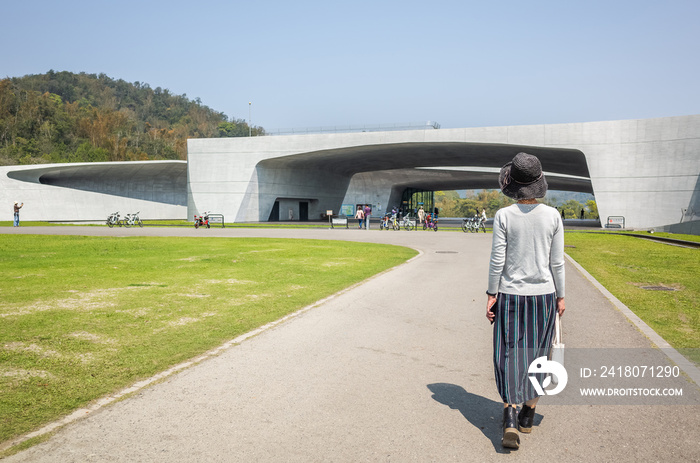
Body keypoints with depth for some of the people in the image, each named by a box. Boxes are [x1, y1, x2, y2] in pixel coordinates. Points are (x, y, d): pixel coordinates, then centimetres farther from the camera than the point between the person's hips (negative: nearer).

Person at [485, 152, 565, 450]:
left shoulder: (504, 216, -9)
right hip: (543, 294, 2)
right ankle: (528, 414, 28)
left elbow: (497, 260, -9)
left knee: (509, 354, 4)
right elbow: (557, 262, -1)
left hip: (510, 294, -2)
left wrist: (492, 294, 0)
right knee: (536, 353, 15)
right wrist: (560, 296, 9)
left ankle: (510, 416, -10)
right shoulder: (552, 216, -4)